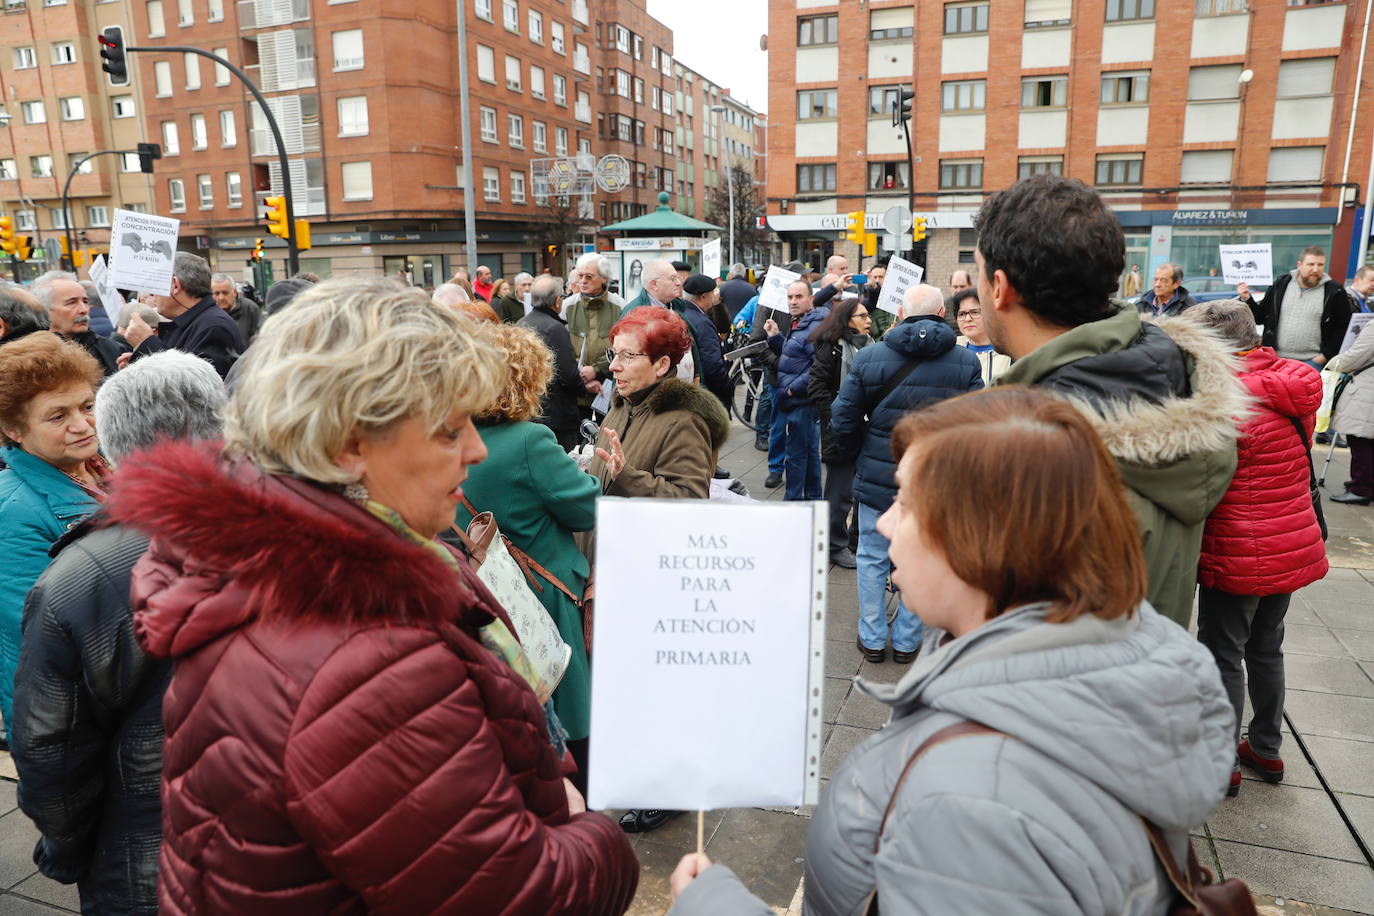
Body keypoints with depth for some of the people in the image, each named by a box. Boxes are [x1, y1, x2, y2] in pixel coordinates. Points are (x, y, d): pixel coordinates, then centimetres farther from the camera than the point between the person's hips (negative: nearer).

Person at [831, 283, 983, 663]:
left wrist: (858, 458, 12)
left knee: (873, 559, 15)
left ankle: (873, 640, 25)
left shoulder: (869, 357, -6)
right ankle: (906, 642, 25)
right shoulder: (966, 363, -6)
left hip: (878, 479, 0)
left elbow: (843, 422, -4)